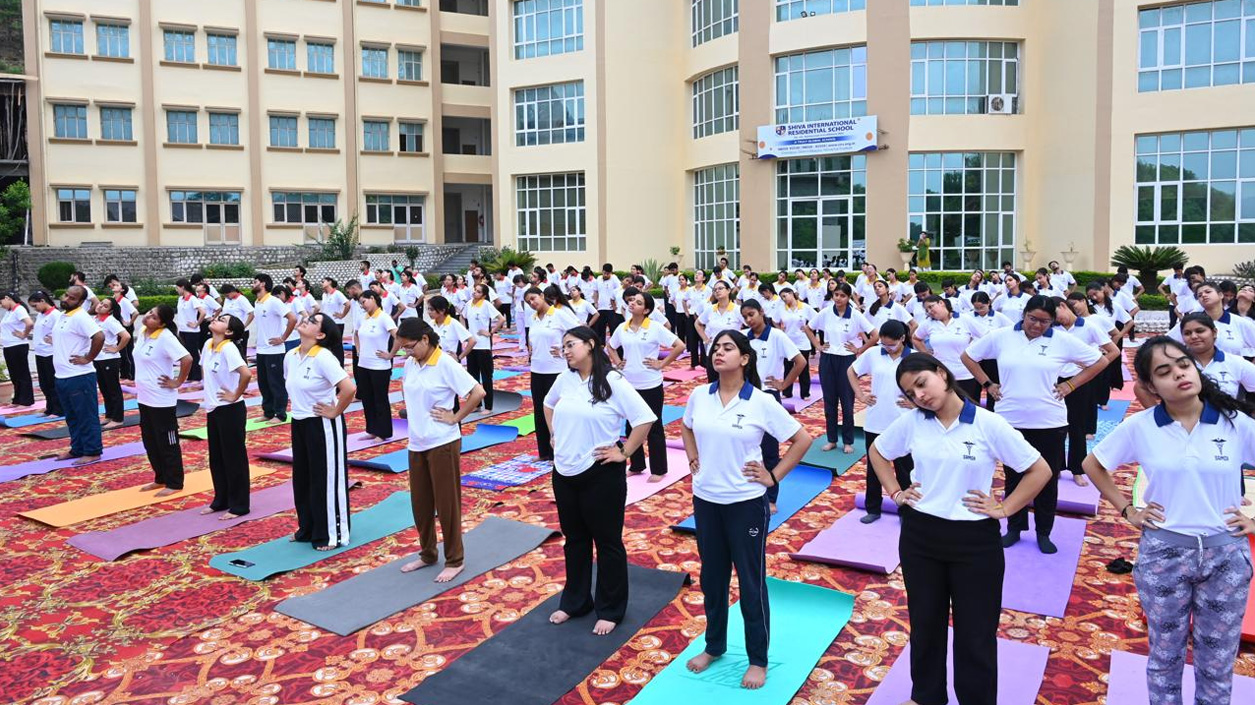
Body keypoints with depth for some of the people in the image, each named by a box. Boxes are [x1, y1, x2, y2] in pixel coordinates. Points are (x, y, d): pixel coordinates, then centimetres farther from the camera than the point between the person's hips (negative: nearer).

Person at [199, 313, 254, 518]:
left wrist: (235, 395, -19)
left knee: (234, 457, 2)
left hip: (230, 409, -9)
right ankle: (221, 500, 31)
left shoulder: (228, 348, -20)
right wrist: (209, 392, 13)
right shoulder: (208, 344, 5)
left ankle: (239, 505, 12)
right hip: (212, 408, 9)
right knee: (216, 457, 17)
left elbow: (246, 373, -32)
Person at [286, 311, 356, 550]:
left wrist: (335, 412, -18)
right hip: (299, 423, 8)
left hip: (323, 425, -8)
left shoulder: (323, 357, -20)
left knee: (327, 479, 3)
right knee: (302, 478, 17)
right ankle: (308, 528, 33)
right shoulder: (290, 356, 3)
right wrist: (299, 405, 13)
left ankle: (332, 534, 15)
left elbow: (349, 388, -29)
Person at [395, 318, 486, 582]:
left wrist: (455, 418, -14)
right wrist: (412, 409, 10)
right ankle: (427, 553, 32)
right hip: (417, 443, 7)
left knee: (446, 503, 3)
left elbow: (478, 393, -19)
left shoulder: (446, 364, -16)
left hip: (442, 443, -7)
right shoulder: (410, 363, 5)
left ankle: (454, 560, 17)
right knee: (420, 503, 15)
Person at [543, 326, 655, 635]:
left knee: (607, 542, 9)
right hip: (564, 473, 6)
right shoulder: (564, 379, 3)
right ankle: (575, 601, 35)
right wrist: (555, 436, 14)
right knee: (574, 540, 19)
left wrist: (624, 452, -14)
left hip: (600, 474, -6)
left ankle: (610, 610, 23)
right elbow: (548, 404, 24)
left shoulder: (612, 381, -15)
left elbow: (645, 418, -17)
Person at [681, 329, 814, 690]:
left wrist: (773, 476, -9)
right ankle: (714, 646, 36)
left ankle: (758, 660, 24)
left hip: (746, 503, -4)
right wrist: (693, 459, 9)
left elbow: (803, 439, -8)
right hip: (705, 500, 4)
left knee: (751, 581, 8)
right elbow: (686, 427, 20)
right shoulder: (699, 396, -2)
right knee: (712, 576, 17)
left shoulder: (761, 402, -14)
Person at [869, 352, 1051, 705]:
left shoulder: (989, 424, -12)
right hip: (919, 536, 3)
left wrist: (1003, 509, -8)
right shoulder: (911, 422, -4)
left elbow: (1039, 470, -5)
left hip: (975, 541, -3)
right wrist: (895, 493, 6)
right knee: (925, 625, 18)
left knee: (975, 634, 11)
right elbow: (877, 452, 14)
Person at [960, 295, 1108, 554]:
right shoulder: (1001, 337, -2)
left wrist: (1070, 385, -1)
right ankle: (1014, 528, 28)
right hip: (1011, 421, 0)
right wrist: (987, 384, 1)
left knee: (1048, 479, 10)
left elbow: (1100, 361, 5)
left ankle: (1044, 532, 26)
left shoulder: (1062, 340, -4)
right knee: (1014, 477, 13)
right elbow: (968, 357, 8)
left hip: (1050, 423, 0)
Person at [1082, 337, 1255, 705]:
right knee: (1165, 655, 14)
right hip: (1162, 553, 0)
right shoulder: (1139, 426, -7)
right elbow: (1093, 465, 6)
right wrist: (1127, 510, 1)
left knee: (1217, 662, 14)